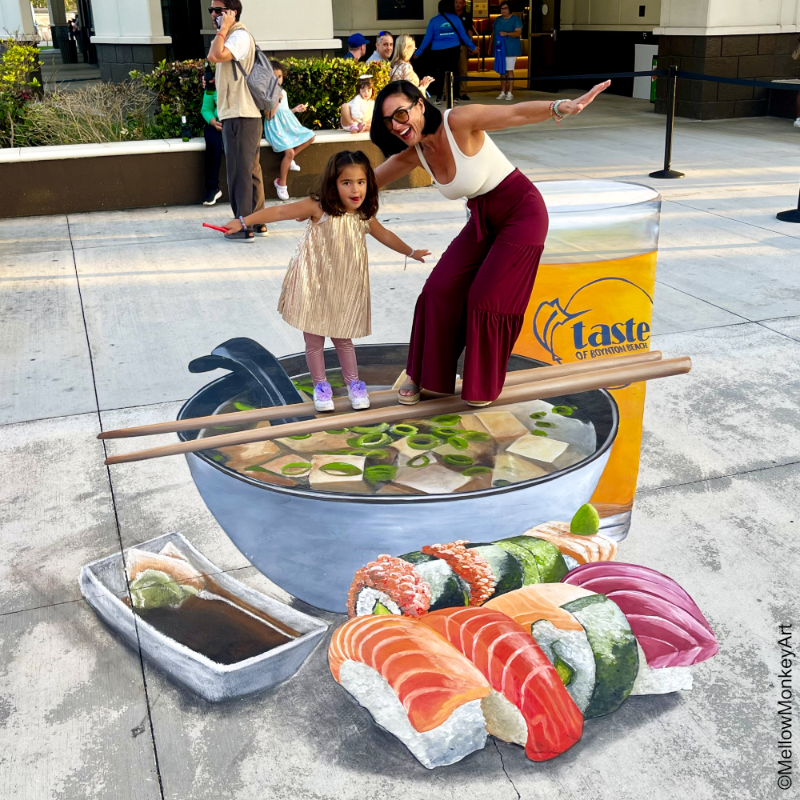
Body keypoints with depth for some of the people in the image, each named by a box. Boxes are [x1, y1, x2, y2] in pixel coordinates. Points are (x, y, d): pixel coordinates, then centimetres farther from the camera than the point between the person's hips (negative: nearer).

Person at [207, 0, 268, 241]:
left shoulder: (240, 36, -11)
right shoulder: (232, 37, 20)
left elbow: (216, 55, -26)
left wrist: (223, 28, -17)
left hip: (240, 116, -10)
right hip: (236, 115, 10)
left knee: (240, 172, -8)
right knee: (251, 171, 12)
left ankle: (244, 227, -4)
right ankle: (257, 223, 18)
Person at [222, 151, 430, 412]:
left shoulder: (364, 217, -3)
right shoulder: (319, 208, -18)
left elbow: (385, 235, 16)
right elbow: (280, 211, -19)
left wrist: (411, 252, 25)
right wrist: (243, 221, -23)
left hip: (345, 288, 3)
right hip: (314, 284, -3)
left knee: (343, 339, 14)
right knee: (314, 340, 8)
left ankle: (354, 383, 30)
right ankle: (320, 386, 26)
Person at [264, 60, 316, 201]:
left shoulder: (283, 92, 14)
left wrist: (295, 109, 10)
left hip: (288, 124, 8)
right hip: (276, 127, -8)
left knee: (310, 136, -2)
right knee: (289, 152, -25)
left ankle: (288, 159, 3)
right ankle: (281, 183, -8)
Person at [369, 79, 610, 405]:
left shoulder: (459, 121, -23)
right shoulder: (413, 155, -4)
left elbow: (516, 113, -34)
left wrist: (562, 107, -50)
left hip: (520, 212, -7)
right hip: (482, 219, 7)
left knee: (486, 299, -8)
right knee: (439, 291, -1)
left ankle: (484, 386, 13)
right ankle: (427, 376, 16)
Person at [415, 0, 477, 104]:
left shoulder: (434, 20, -1)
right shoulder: (455, 19, 2)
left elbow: (427, 38, -1)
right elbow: (463, 35, 5)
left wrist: (419, 52, 6)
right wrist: (472, 47, 17)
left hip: (438, 52, -1)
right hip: (454, 50, 1)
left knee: (439, 74, 10)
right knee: (452, 73, 11)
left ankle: (439, 98, 7)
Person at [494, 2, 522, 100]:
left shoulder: (515, 19, -1)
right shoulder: (498, 20, 16)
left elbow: (518, 33, -11)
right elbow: (494, 33, 19)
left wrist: (506, 33, -23)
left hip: (510, 49, -5)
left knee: (509, 70, -8)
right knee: (501, 71, 6)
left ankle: (509, 93, -6)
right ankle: (502, 92, 11)